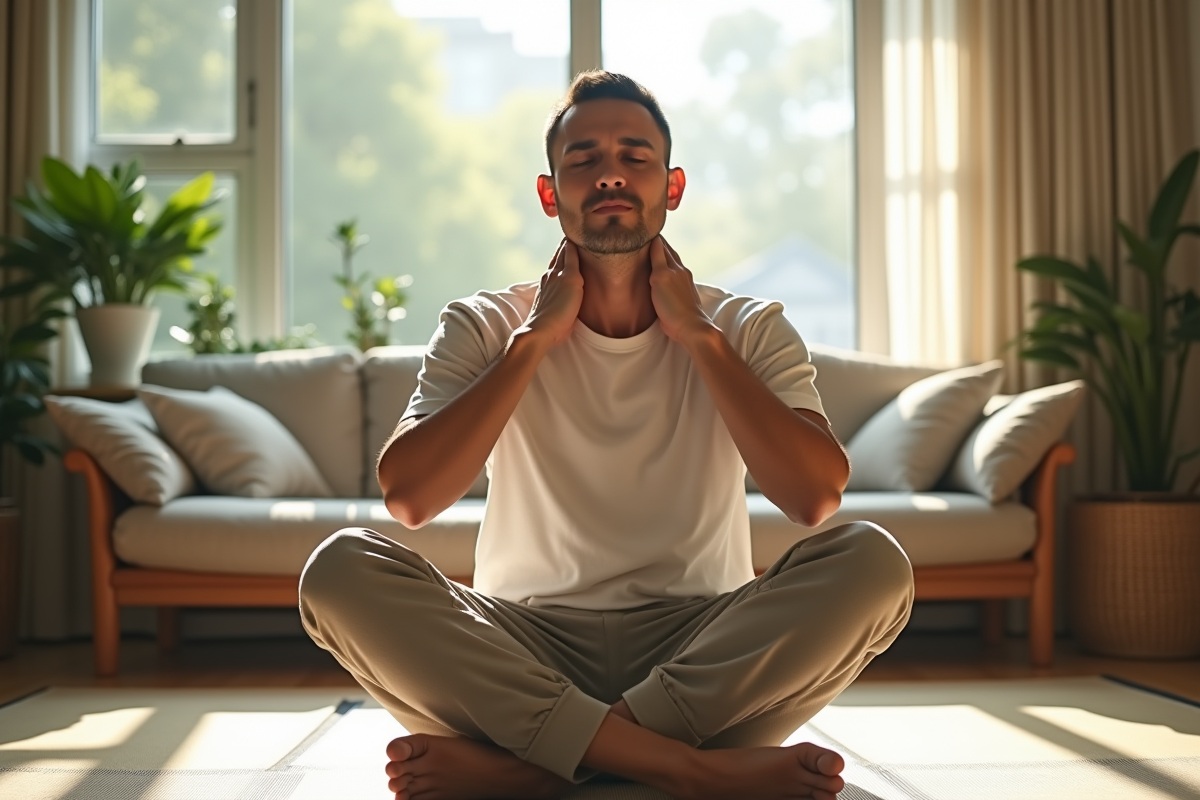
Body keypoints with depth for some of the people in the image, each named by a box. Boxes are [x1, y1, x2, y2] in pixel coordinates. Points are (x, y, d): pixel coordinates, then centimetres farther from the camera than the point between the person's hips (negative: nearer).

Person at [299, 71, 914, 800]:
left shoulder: (748, 330, 4)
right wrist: (535, 337, -10)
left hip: (700, 652, 1)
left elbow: (817, 498, -13)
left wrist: (700, 336, -9)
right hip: (528, 649, 0)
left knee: (871, 561, -26)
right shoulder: (485, 329, 4)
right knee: (341, 567, -25)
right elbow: (408, 498, -12)